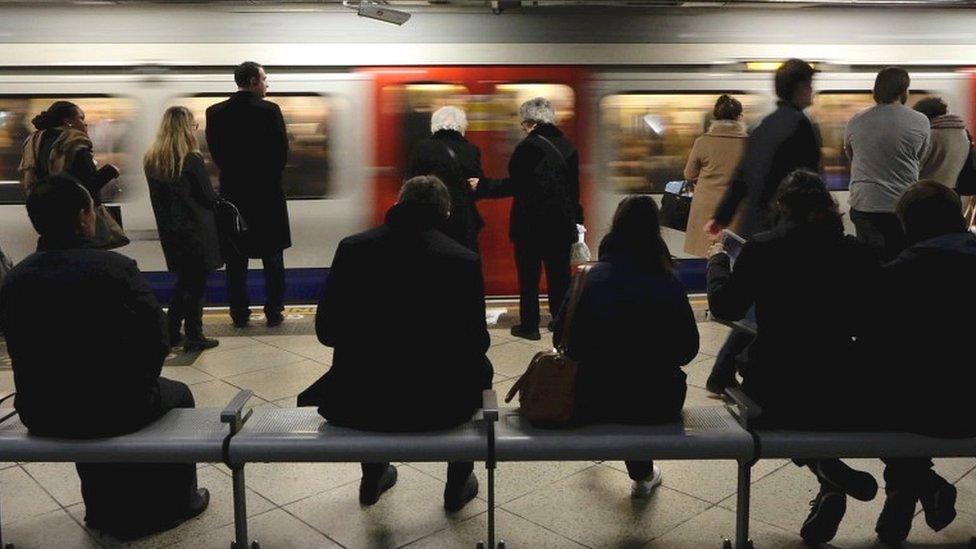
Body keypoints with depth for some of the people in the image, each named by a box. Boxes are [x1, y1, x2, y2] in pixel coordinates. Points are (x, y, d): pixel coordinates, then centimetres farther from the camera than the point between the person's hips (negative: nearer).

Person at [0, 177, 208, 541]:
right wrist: (140, 383, 7)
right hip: (115, 409, -4)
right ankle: (178, 501, 40)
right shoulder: (114, 267, -17)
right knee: (177, 395, 25)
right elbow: (156, 338, -13)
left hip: (39, 416, 5)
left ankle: (106, 511, 49)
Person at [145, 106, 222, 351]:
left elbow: (157, 196, 9)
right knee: (195, 283, 5)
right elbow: (209, 197, -10)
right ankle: (194, 337, 12)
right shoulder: (192, 160, -17)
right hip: (195, 230, -6)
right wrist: (219, 198, 10)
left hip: (169, 231, 6)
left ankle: (171, 332, 22)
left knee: (185, 280, 20)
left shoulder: (151, 160, 2)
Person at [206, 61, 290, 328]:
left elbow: (214, 151, 2)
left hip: (232, 192, 2)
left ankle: (239, 313, 12)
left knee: (236, 258, 9)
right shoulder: (269, 110, -10)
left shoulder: (215, 112, -1)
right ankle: (273, 312, 11)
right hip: (268, 194, -2)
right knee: (272, 256, 9)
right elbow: (282, 151, -7)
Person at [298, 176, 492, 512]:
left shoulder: (352, 248, -4)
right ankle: (458, 485, 36)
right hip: (437, 407, -2)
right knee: (479, 368, 29)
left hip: (356, 407, 2)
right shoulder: (463, 260, -10)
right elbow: (476, 343, -4)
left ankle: (372, 478, 47)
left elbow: (326, 332, 0)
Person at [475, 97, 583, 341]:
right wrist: (575, 219, 19)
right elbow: (573, 187, 11)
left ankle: (529, 325, 11)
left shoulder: (528, 147, -15)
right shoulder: (568, 147, 6)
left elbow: (514, 185, -17)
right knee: (559, 274, 12)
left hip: (531, 224, -5)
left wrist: (482, 186, -7)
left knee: (529, 276, 5)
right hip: (561, 224, 6)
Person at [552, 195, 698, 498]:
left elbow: (562, 340, -3)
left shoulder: (591, 277, -9)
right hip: (657, 405, 0)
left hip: (594, 403, 1)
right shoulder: (670, 284, -10)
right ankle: (643, 475, 44)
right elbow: (688, 350, -2)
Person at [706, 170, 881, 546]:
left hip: (776, 397, -3)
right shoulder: (858, 254, -2)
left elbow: (724, 307, 2)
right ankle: (831, 478, 19)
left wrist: (718, 259, 19)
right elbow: (867, 325, 7)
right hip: (843, 397, 3)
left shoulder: (760, 248, -8)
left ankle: (824, 471, 9)